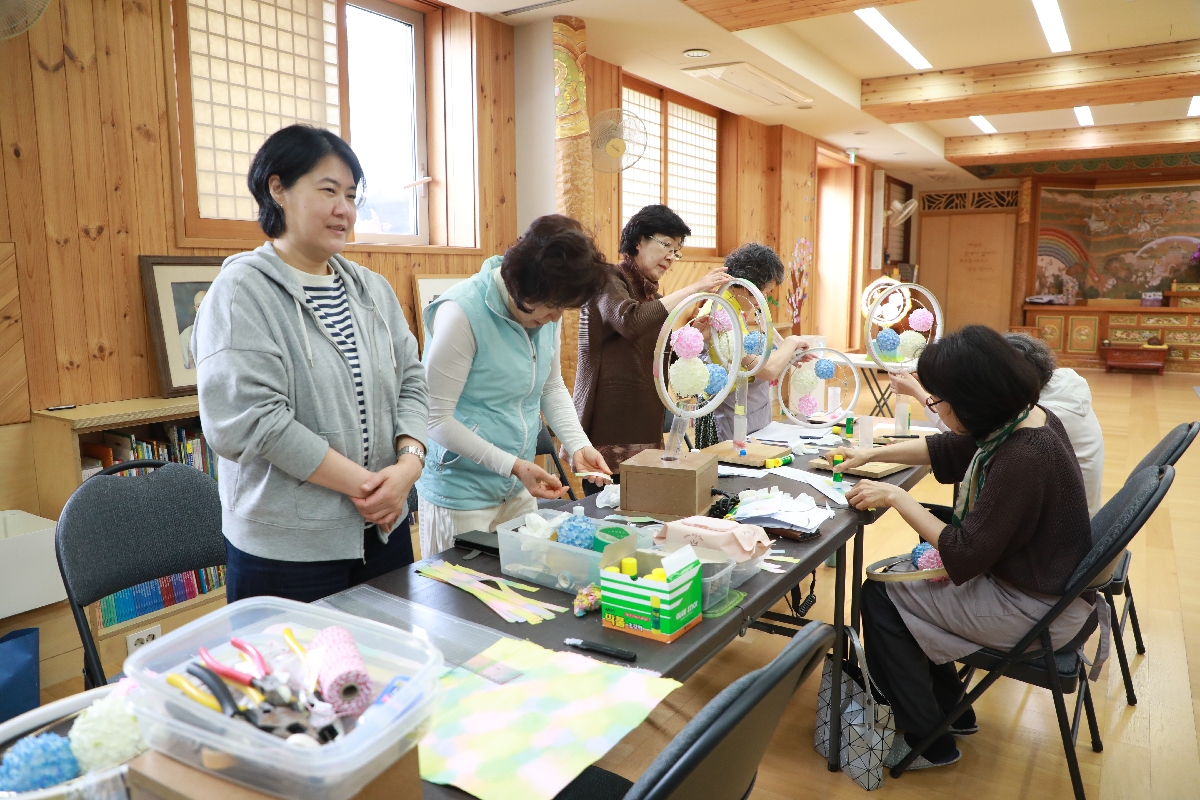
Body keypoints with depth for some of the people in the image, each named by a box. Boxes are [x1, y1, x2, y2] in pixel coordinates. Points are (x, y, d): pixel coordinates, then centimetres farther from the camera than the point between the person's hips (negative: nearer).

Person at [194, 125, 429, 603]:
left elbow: (410, 382, 7)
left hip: (384, 529, 6)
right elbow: (247, 419, -20)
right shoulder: (241, 292, -12)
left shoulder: (371, 289, 8)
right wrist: (364, 483, -18)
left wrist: (409, 464, -12)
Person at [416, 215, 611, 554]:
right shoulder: (462, 313, -23)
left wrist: (578, 444, -4)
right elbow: (437, 419, -20)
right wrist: (513, 466, -20)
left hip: (517, 489, 7)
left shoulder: (548, 312, -2)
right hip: (461, 495, -6)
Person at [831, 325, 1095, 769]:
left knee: (879, 597, -2)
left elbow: (965, 557, -27)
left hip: (1033, 610, -9)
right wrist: (871, 454, 17)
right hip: (1040, 579, 9)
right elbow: (948, 449, 13)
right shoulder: (1025, 417, -4)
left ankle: (927, 741, 13)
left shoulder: (1023, 458, -32)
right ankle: (952, 711, 30)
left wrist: (896, 497, -19)